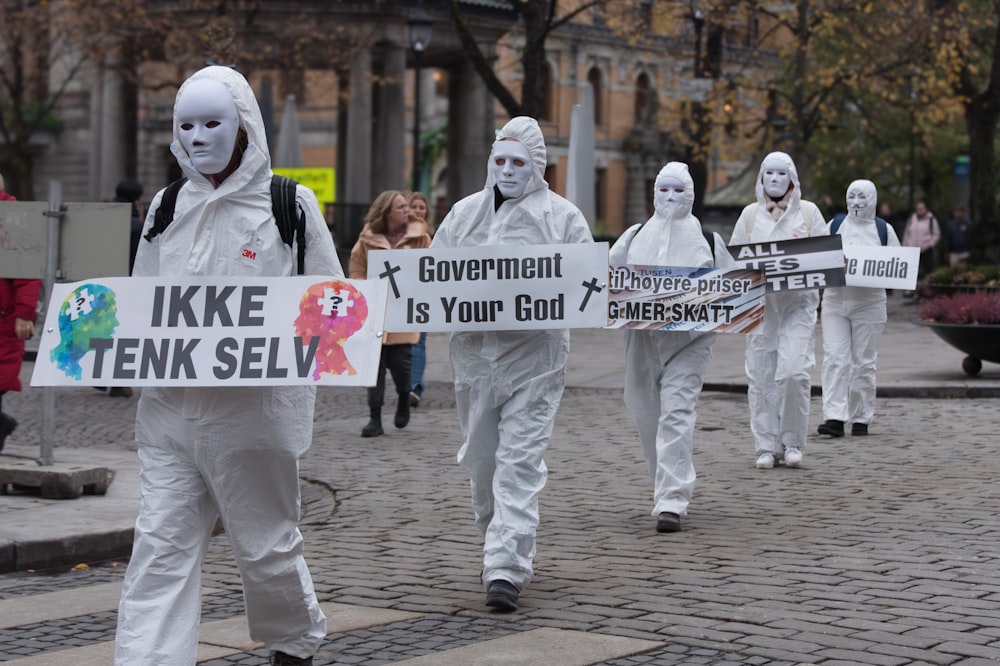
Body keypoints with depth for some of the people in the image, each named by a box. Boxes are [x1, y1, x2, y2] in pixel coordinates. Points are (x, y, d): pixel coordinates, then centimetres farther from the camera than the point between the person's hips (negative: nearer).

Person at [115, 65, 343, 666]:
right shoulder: (166, 207, 11)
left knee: (266, 540, 11)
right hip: (170, 407, 3)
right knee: (162, 544, -3)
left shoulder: (290, 205, -1)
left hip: (254, 407, -3)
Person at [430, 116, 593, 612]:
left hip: (533, 353, -4)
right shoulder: (464, 213, 13)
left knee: (520, 460, -10)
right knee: (481, 457, 12)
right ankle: (502, 544, 32)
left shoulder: (562, 217, 4)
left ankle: (506, 570, -14)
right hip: (474, 349, 4)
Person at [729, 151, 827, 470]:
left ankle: (792, 442, 1)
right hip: (760, 303, 2)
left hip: (798, 303, -2)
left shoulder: (808, 212, 8)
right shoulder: (750, 214, 12)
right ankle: (766, 446, 5)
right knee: (761, 376, -2)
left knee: (793, 371, -14)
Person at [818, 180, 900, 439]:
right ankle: (835, 418, -14)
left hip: (868, 303, -1)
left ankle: (861, 419, 13)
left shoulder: (884, 230, 6)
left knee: (864, 362, 4)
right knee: (834, 358, -10)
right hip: (835, 301, 1)